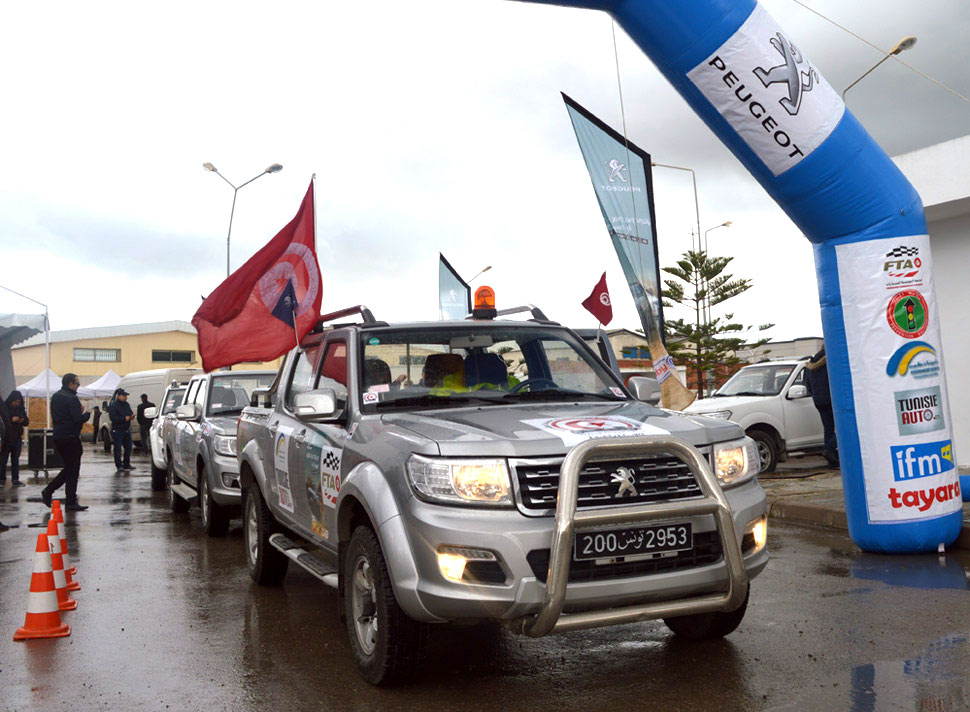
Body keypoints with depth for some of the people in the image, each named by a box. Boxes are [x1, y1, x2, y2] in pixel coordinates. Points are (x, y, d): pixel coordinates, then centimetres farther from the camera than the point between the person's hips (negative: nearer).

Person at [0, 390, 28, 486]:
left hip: (17, 439, 4)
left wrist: (23, 420, -7)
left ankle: (15, 480, 10)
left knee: (15, 460, 7)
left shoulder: (21, 409, 10)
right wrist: (11, 420, -20)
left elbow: (27, 423, 14)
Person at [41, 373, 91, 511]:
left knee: (68, 468, 19)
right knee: (73, 470, -2)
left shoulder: (55, 397, 13)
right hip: (70, 437, -9)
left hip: (58, 436, 9)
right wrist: (87, 414, -2)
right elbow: (78, 419, -23)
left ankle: (48, 491, 14)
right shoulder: (71, 399, -16)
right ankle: (71, 502, 1)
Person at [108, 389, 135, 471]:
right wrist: (124, 418, -24)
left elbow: (130, 413, 25)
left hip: (127, 430, 7)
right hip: (117, 430, -7)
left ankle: (126, 464, 19)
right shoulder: (113, 406, -10)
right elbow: (112, 417, -19)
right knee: (118, 448, -3)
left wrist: (131, 416, 1)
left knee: (128, 447, 9)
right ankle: (119, 465, 1)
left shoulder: (127, 405, 14)